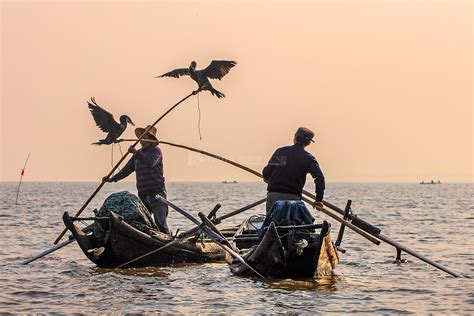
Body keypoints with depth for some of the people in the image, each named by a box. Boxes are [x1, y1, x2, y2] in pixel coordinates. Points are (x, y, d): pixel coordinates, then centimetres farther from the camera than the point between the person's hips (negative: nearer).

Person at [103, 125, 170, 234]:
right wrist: (112, 179, 10)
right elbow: (127, 169, 20)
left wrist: (136, 153, -28)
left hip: (156, 193, -7)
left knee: (160, 223, -11)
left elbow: (150, 163, -23)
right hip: (143, 194, 7)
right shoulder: (138, 153, 18)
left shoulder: (156, 151, -3)